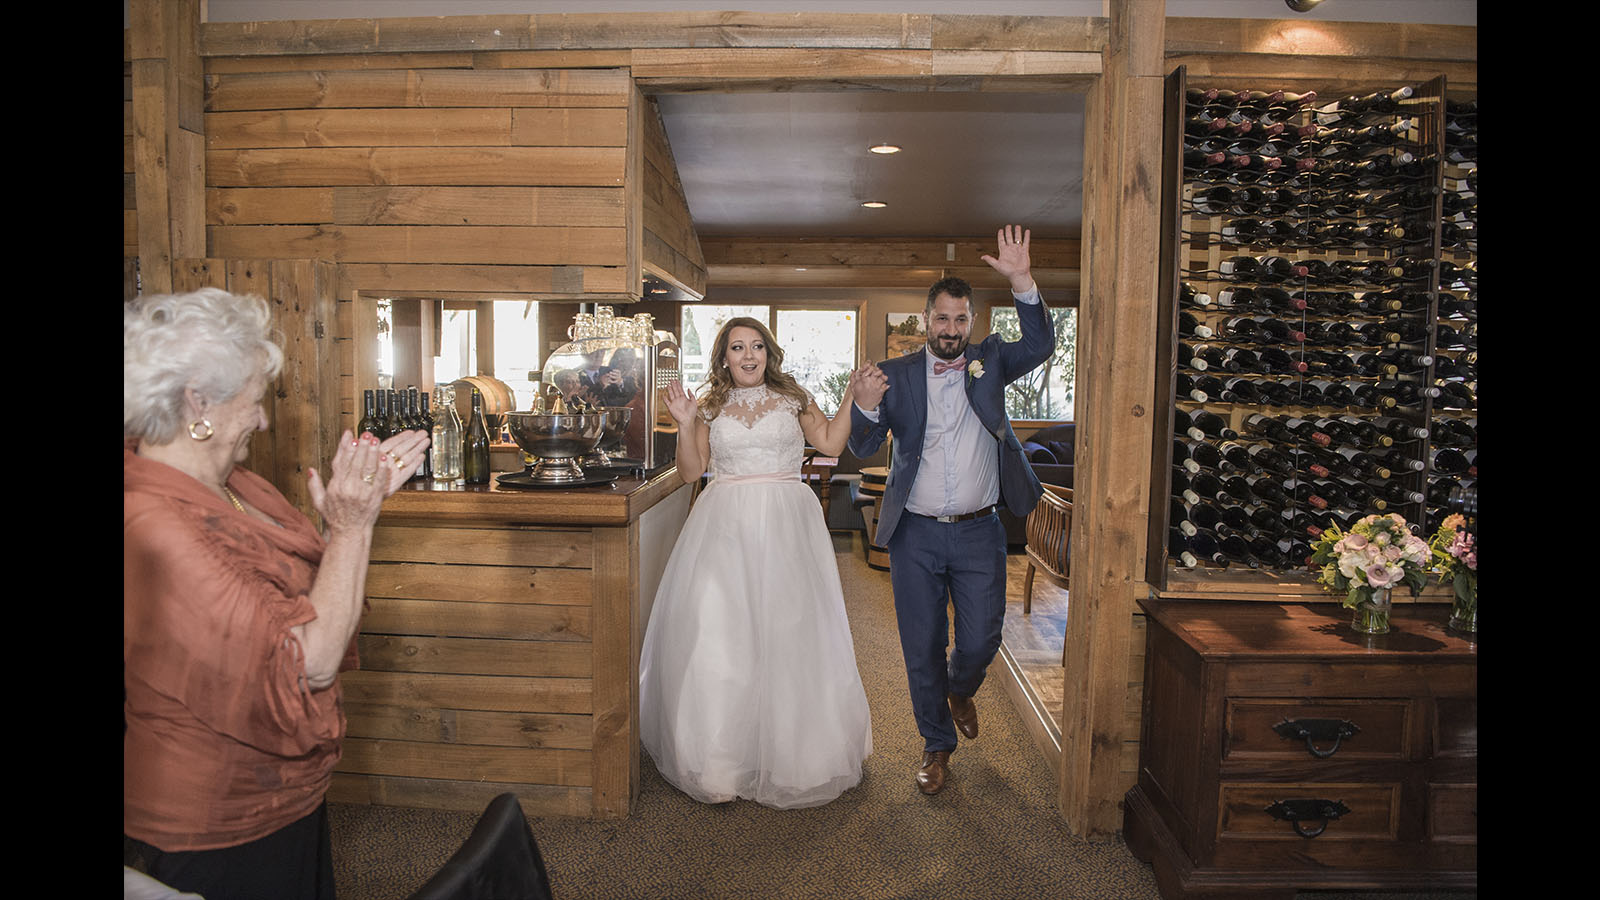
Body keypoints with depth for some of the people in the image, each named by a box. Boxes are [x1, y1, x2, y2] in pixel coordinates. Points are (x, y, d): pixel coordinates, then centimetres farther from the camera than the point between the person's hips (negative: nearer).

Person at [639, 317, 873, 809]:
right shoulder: (711, 407, 11)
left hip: (786, 525, 0)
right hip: (725, 524, 1)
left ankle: (791, 752, 16)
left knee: (789, 629, -1)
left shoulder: (793, 398, 10)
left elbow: (830, 443, 4)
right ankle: (719, 760, 7)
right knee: (716, 630, -6)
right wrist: (685, 423, -4)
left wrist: (853, 397, -1)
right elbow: (690, 471, 8)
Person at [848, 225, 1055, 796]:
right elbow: (862, 447, -4)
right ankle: (937, 745, 29)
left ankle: (960, 690, 42)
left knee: (981, 640, 6)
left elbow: (1040, 345, -13)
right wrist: (866, 407, -26)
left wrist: (1021, 282, -27)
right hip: (915, 535, 0)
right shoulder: (897, 374, 1)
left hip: (978, 534, 0)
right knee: (922, 649, 8)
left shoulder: (989, 362, 5)